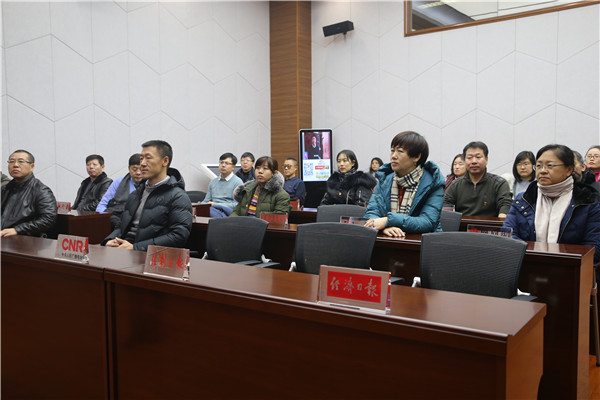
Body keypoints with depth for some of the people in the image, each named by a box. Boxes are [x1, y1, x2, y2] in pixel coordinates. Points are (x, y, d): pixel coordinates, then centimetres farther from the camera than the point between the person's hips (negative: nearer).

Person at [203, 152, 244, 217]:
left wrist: (215, 204, -14)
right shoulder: (213, 182, 24)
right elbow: (206, 201, 25)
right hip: (213, 209, 5)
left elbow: (237, 204, -6)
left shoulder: (237, 182, 4)